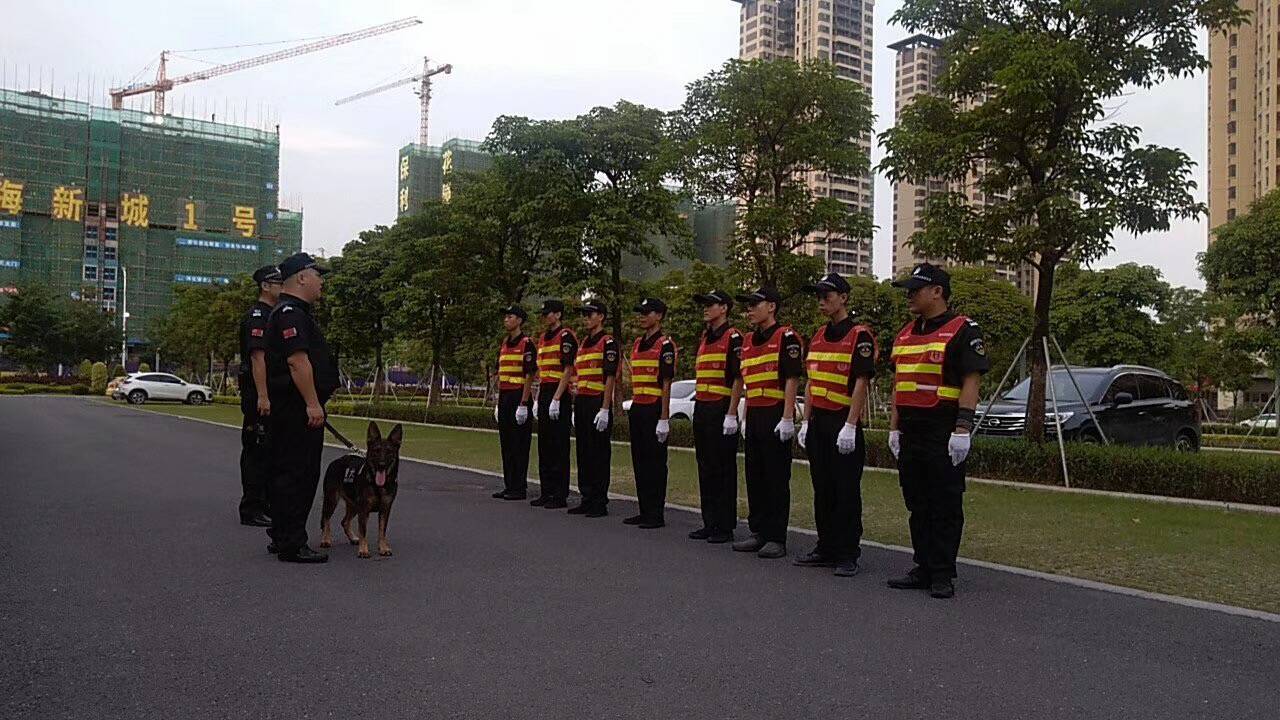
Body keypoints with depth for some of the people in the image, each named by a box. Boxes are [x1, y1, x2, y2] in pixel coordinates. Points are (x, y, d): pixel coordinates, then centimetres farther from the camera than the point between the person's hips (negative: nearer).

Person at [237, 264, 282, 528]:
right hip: (259, 394, -10)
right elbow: (257, 357, -21)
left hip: (273, 394, 10)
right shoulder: (257, 316, -12)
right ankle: (251, 509, 0)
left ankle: (266, 505, 23)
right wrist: (262, 397, -26)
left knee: (270, 451, 14)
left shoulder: (274, 316, 19)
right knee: (256, 450, -5)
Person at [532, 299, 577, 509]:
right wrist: (538, 400, 17)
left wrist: (556, 399, -20)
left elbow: (568, 370, -16)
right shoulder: (543, 338, 18)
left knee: (559, 447, -5)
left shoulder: (565, 336, -10)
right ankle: (546, 492, 18)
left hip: (560, 397, -9)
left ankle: (560, 496, 0)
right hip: (545, 395, 9)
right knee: (544, 446, 11)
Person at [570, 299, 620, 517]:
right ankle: (587, 499, 18)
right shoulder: (583, 343, 18)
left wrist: (605, 410, -20)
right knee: (583, 452, 11)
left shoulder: (608, 342, -8)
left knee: (599, 454, -3)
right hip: (581, 403, 9)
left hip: (598, 403, -9)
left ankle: (600, 503, 2)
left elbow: (610, 378, -14)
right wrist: (577, 406, 17)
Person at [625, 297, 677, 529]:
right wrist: (633, 409, 16)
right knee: (639, 461, 11)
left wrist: (664, 418, -18)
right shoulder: (637, 343, 16)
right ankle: (645, 511, 20)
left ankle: (657, 515, 4)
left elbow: (666, 384, -14)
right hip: (637, 409, 8)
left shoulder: (665, 345, -9)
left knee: (655, 463, -2)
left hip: (654, 410, -8)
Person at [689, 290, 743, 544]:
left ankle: (726, 527, 5)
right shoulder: (705, 338, 18)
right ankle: (710, 523, 19)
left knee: (724, 469, -2)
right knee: (705, 468, 11)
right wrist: (698, 408, 19)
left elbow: (738, 378, -14)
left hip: (721, 410, -9)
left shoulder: (733, 337, -9)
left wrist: (731, 414, -18)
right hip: (701, 409, 9)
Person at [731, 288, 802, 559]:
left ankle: (776, 539, 4)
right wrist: (747, 418, 18)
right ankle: (758, 532, 20)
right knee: (754, 478, 11)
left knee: (777, 479, -2)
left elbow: (792, 380, -13)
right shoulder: (748, 341, 17)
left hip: (776, 416, -8)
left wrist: (787, 418, -18)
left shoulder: (786, 337, -8)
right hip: (754, 416, 8)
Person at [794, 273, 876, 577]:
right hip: (818, 423, 8)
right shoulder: (817, 337, 15)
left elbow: (861, 383, -15)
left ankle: (848, 555, 6)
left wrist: (850, 426, -20)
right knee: (822, 489, 12)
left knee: (846, 491, -2)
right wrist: (806, 422, 12)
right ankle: (826, 548, 22)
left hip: (843, 423, -8)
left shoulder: (860, 336, -9)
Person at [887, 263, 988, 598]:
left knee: (945, 507, 0)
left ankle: (943, 575, 7)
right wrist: (894, 428, 15)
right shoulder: (904, 335, 16)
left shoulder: (962, 330, -7)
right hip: (911, 432, 8)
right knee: (917, 505, 12)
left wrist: (962, 430, -19)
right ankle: (923, 569, 21)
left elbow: (971, 381, -13)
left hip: (943, 433, -8)